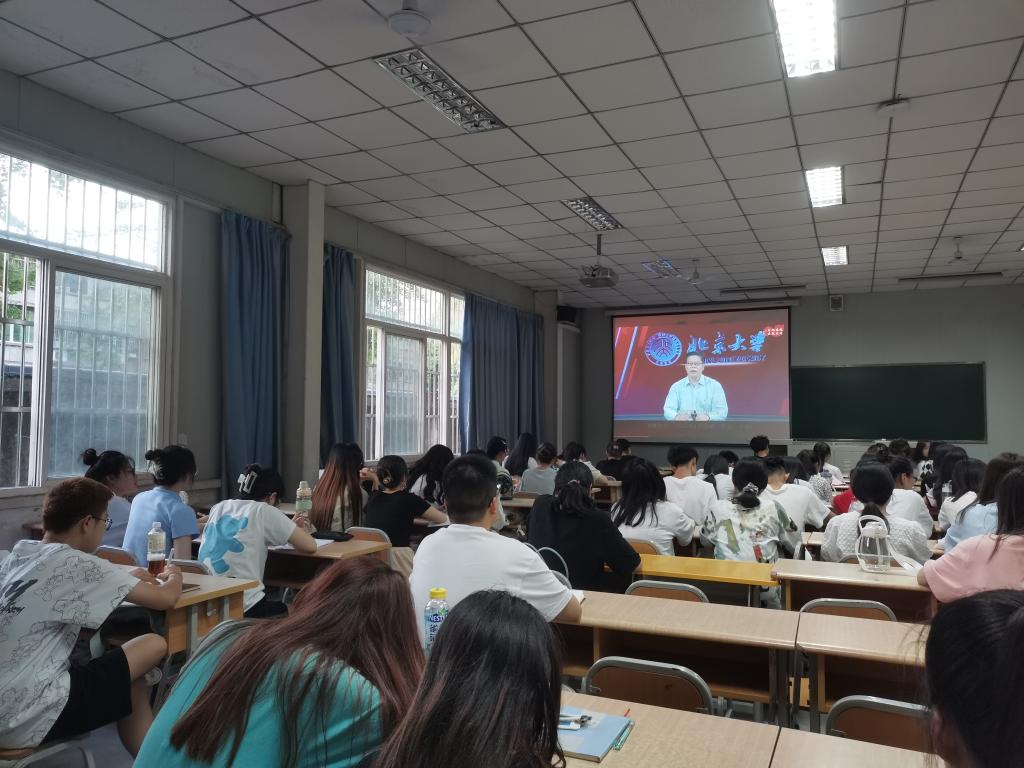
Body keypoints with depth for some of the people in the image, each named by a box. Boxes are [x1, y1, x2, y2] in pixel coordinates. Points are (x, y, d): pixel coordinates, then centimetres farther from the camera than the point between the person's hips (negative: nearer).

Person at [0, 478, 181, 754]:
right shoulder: (75, 564, -17)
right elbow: (165, 599, -10)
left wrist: (127, 578, 20)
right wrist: (172, 578, 12)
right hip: (26, 719, -9)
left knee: (132, 685, 16)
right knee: (154, 645, -1)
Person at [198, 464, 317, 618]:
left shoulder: (219, 507, 10)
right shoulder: (264, 511, -7)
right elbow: (310, 546, -6)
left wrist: (290, 527, 26)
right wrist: (296, 531, 14)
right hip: (243, 606, -7)